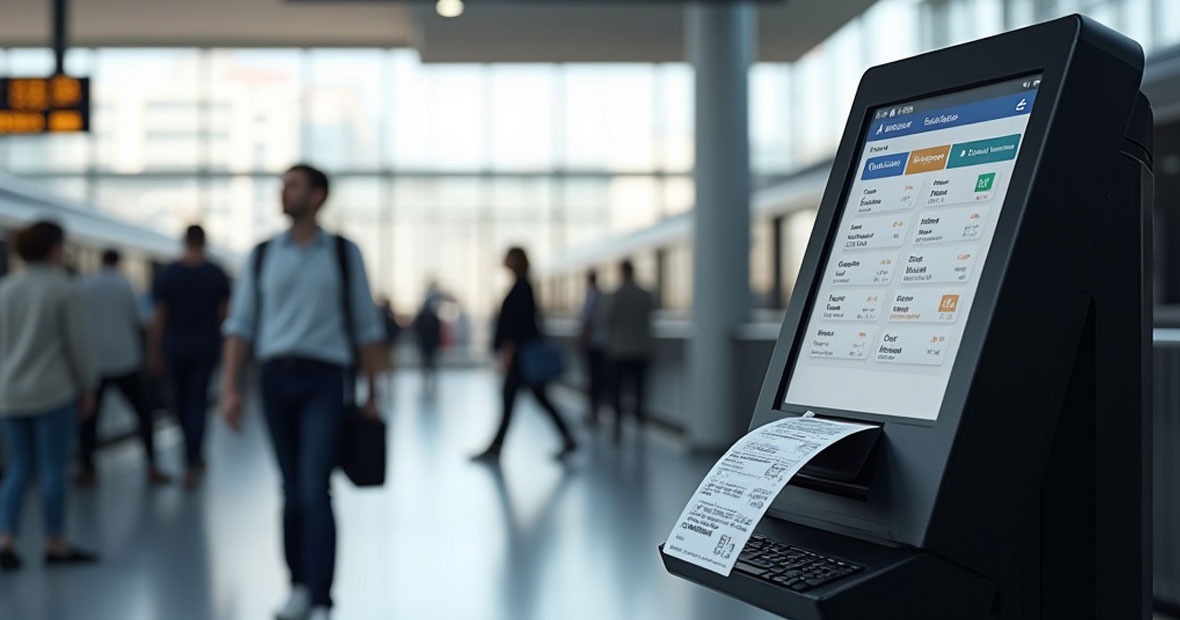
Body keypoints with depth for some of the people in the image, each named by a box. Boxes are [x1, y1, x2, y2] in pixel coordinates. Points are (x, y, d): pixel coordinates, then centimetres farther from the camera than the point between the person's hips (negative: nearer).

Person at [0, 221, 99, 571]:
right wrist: (87, 388, 2)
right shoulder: (64, 290, -9)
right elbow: (78, 344, -8)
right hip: (53, 393, -5)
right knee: (54, 468, 4)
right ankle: (56, 545, 11)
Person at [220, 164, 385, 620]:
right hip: (276, 378, 3)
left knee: (315, 493, -12)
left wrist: (372, 394, 4)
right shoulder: (262, 256, 10)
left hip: (325, 380, -3)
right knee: (291, 492, 9)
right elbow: (241, 325, 8)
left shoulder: (344, 254, 5)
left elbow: (366, 327, 7)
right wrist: (231, 388, -3)